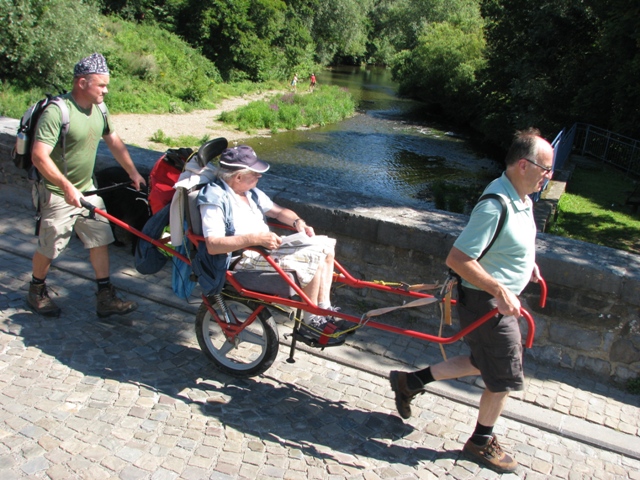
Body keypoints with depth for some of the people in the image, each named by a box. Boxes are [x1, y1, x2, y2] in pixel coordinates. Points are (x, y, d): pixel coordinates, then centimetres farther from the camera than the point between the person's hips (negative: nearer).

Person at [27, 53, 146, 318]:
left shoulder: (99, 109, 1)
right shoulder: (56, 112, -23)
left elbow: (113, 141, 14)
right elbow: (39, 156, -27)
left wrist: (133, 172, 12)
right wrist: (67, 187, -30)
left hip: (87, 190, 7)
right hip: (59, 193, -7)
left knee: (100, 240, 6)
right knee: (48, 248, 7)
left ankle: (105, 297, 14)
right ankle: (37, 291, 31)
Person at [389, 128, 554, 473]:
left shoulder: (521, 199, 3)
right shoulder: (495, 207, -29)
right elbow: (457, 259, -31)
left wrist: (525, 261, 12)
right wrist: (500, 291, -30)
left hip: (498, 298, 10)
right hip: (487, 302, -10)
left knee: (487, 361, 24)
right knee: (505, 376, 7)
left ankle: (412, 381, 31)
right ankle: (482, 442, 31)